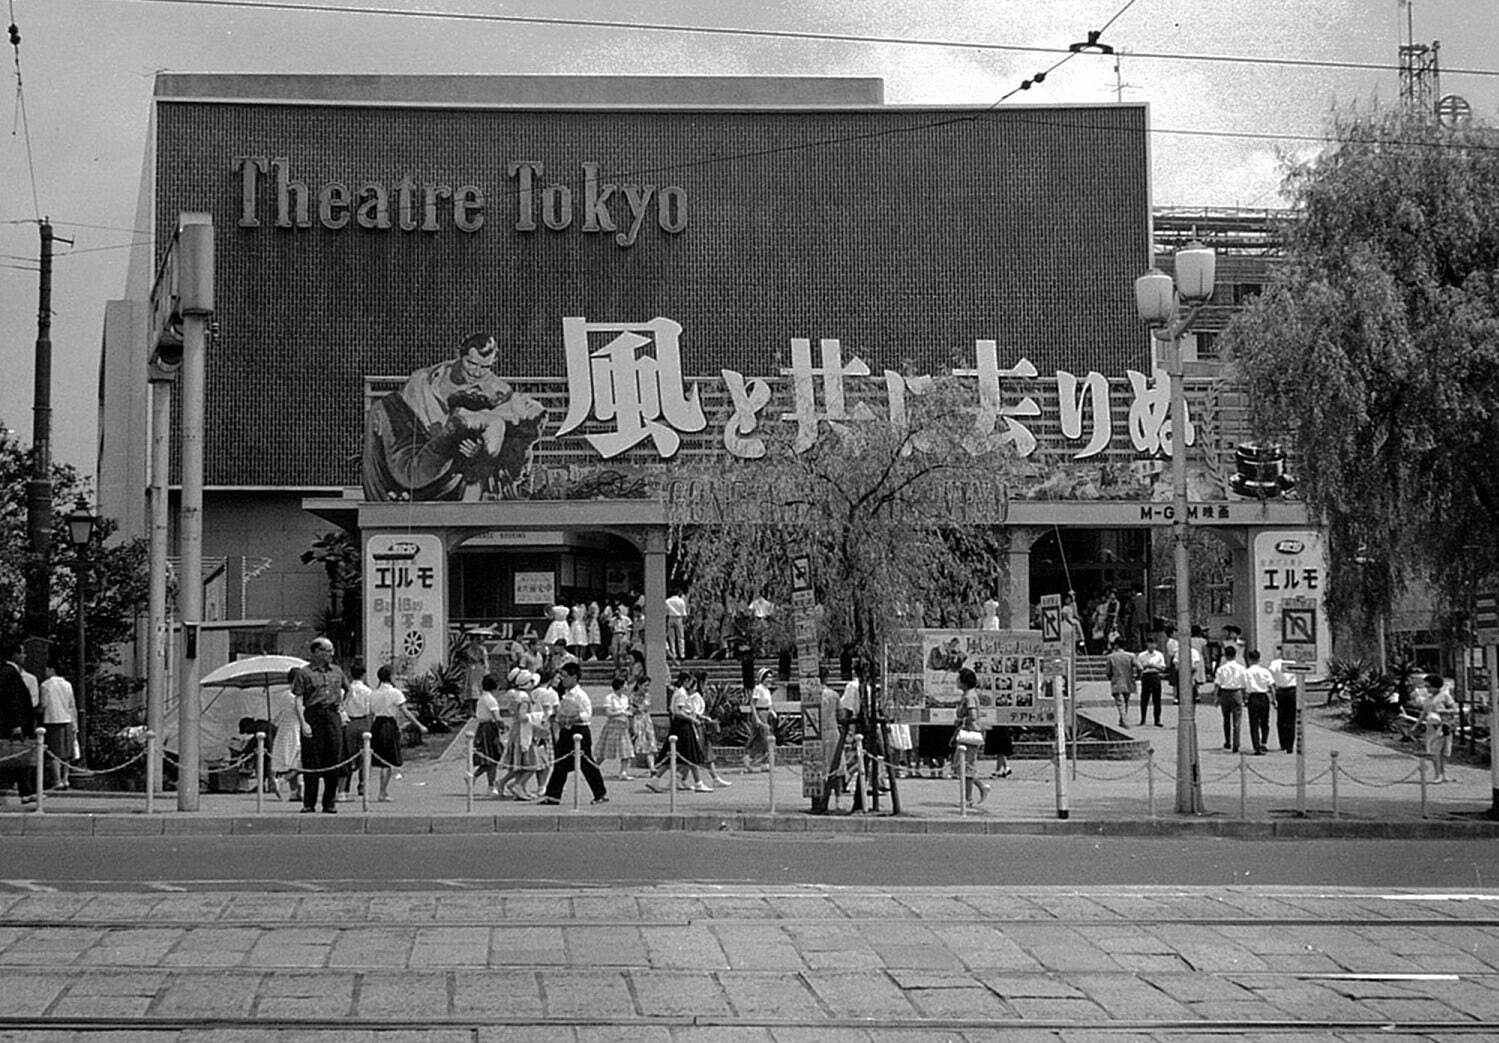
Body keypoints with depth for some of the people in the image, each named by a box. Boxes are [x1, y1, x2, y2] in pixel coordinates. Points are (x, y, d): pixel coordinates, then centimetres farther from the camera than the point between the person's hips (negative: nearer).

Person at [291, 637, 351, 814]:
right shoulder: (304, 673, -1)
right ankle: (309, 804, 3)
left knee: (333, 761, 2)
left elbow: (347, 689, 32)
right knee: (311, 762, -3)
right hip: (313, 716, -4)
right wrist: (303, 723, -16)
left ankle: (329, 803, 8)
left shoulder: (336, 671, 14)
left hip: (333, 716, 4)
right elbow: (298, 700, -6)